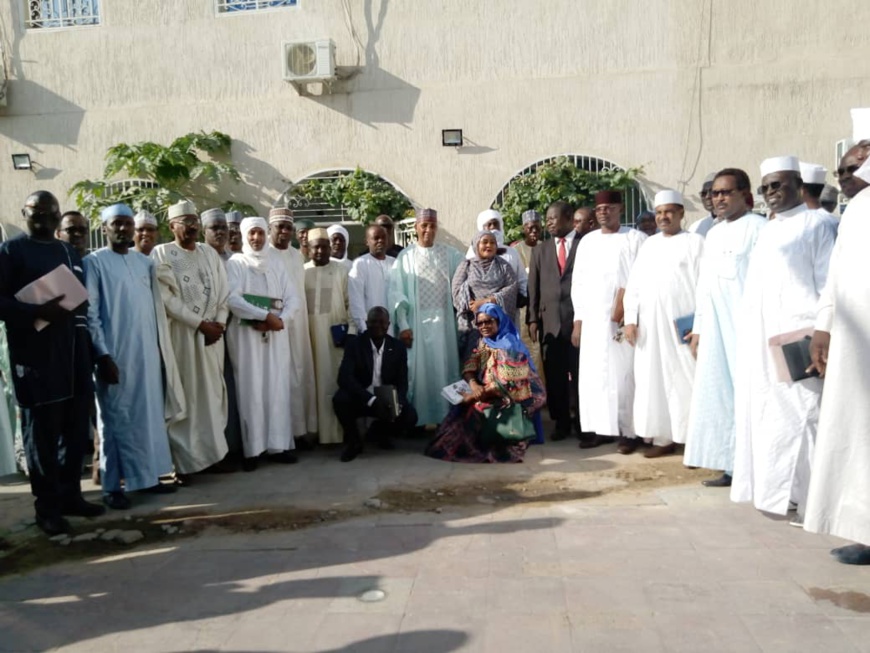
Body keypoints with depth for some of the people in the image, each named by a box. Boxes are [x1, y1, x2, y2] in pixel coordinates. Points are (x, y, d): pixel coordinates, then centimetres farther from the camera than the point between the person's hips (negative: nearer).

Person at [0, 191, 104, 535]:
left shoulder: (70, 253, 17)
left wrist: (90, 349, 10)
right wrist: (38, 311, -23)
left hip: (74, 355, 5)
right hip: (36, 357, -5)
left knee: (77, 429, 10)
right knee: (43, 432, 3)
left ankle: (70, 494, 25)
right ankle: (47, 506, 15)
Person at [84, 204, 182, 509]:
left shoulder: (146, 262, 12)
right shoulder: (94, 262, -4)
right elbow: (89, 313, -8)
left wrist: (161, 347, 10)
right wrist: (103, 354, -14)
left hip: (147, 352, 5)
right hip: (115, 354, -5)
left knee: (149, 413, 10)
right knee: (116, 417, 1)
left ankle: (148, 475, 22)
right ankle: (112, 486, 11)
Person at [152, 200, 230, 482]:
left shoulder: (210, 253, 12)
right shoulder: (161, 254, -3)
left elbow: (223, 291, 10)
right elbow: (166, 298, -11)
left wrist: (219, 323, -6)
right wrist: (200, 324, -13)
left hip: (212, 333, 5)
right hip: (181, 334, -5)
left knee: (213, 393, 8)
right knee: (185, 395, -2)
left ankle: (212, 453, 17)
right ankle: (185, 461, 5)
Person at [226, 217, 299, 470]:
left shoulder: (276, 262, 12)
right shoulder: (236, 263, 3)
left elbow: (292, 298, 5)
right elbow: (232, 299, -10)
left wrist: (279, 319, -13)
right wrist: (266, 315, -17)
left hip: (275, 333, 3)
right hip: (246, 333, -3)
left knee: (278, 388, 2)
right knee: (251, 390, -3)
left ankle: (278, 445, 8)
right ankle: (252, 449, 1)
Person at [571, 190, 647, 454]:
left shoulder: (636, 239, 1)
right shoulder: (587, 241, 14)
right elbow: (578, 283, 13)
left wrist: (626, 309, -13)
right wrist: (578, 321, 8)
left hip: (623, 320, -4)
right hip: (591, 320, 4)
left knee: (624, 375, -4)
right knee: (593, 376, 3)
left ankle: (629, 432, 5)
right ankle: (601, 428, 12)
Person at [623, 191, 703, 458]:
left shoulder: (695, 242, 0)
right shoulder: (649, 244, 15)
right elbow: (634, 284, 12)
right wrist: (630, 319, 3)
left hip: (681, 326, -5)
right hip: (650, 326, 5)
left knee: (686, 382, -3)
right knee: (654, 381, 6)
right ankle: (663, 438, 15)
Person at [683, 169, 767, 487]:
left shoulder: (760, 228, -4)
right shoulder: (713, 235, 18)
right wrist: (697, 329, 15)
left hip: (745, 327, -7)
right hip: (715, 330, 7)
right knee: (719, 395, 7)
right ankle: (731, 464, 15)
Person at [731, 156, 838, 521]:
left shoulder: (817, 223, 0)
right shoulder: (767, 231, 20)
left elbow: (829, 282, -7)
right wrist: (749, 332, 12)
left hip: (796, 334, -7)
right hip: (759, 336, 7)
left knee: (794, 414, -6)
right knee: (762, 413, 9)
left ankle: (800, 495, 2)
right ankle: (769, 487, 17)